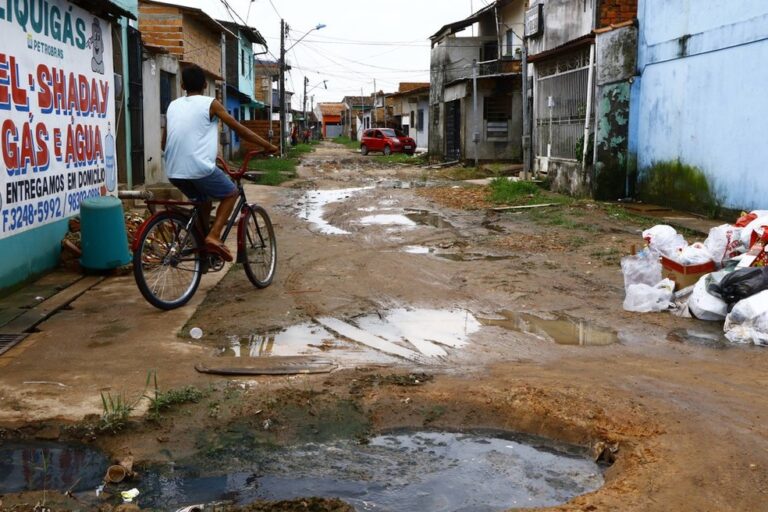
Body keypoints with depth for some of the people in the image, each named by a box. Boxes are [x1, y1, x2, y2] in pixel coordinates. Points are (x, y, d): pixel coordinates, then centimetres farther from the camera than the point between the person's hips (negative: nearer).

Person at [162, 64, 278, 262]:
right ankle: (214, 236, -2)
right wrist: (267, 146, 11)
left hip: (174, 171, 6)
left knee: (204, 201, 28)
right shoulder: (210, 104, 2)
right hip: (199, 168, -6)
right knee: (231, 194, 16)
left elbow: (164, 143, 21)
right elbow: (239, 129, 3)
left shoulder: (173, 106, 16)